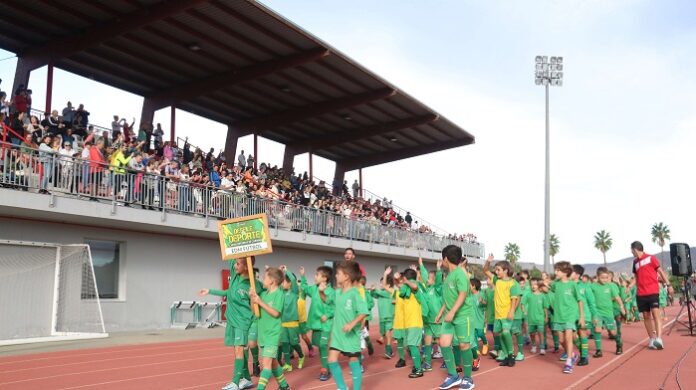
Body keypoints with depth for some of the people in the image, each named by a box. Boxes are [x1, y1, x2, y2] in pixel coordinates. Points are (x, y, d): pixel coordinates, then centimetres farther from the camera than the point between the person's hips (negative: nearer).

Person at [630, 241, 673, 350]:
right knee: (646, 316, 6)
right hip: (641, 294, 6)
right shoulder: (635, 262, 14)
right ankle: (652, 339, 13)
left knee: (655, 313, -16)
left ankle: (658, 339, -22)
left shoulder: (651, 258, -2)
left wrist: (668, 285, -5)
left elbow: (661, 271, 0)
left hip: (653, 291, -6)